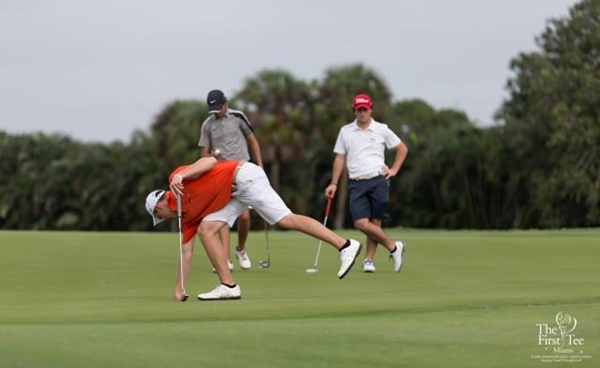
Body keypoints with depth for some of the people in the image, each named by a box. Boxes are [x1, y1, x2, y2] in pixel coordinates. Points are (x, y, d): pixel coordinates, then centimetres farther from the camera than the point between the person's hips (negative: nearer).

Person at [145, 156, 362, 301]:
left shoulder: (176, 177, -3)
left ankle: (345, 245, -22)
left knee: (285, 220, -18)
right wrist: (178, 290, 16)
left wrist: (181, 176, -29)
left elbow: (210, 161, -16)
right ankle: (228, 286, -2)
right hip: (234, 193, 9)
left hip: (243, 176, -9)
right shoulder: (186, 216, 17)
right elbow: (186, 253, 17)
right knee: (205, 229, 1)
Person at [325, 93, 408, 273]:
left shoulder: (381, 130, 6)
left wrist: (394, 169, 6)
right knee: (361, 223, -14)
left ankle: (368, 260, 5)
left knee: (374, 223, -5)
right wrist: (334, 183, 5)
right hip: (357, 183, 1)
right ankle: (394, 247, -1)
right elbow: (340, 158, 12)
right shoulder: (345, 131, 10)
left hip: (378, 180, -1)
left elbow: (402, 148, 16)